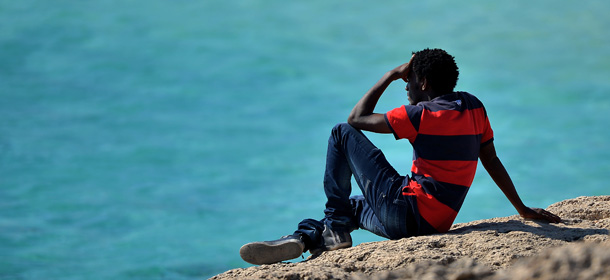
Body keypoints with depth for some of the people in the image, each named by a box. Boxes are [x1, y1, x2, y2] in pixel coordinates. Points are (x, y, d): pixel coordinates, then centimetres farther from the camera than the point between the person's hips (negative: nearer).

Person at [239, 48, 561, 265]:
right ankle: (302, 239, 10)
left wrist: (393, 74, 2)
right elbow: (492, 161, 12)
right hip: (436, 223, 8)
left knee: (343, 134, 1)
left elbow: (356, 118, -4)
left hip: (403, 212, -8)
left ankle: (335, 226, 4)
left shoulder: (423, 114, -13)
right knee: (355, 205, 33)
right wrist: (522, 209, 20)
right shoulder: (473, 107, 7)